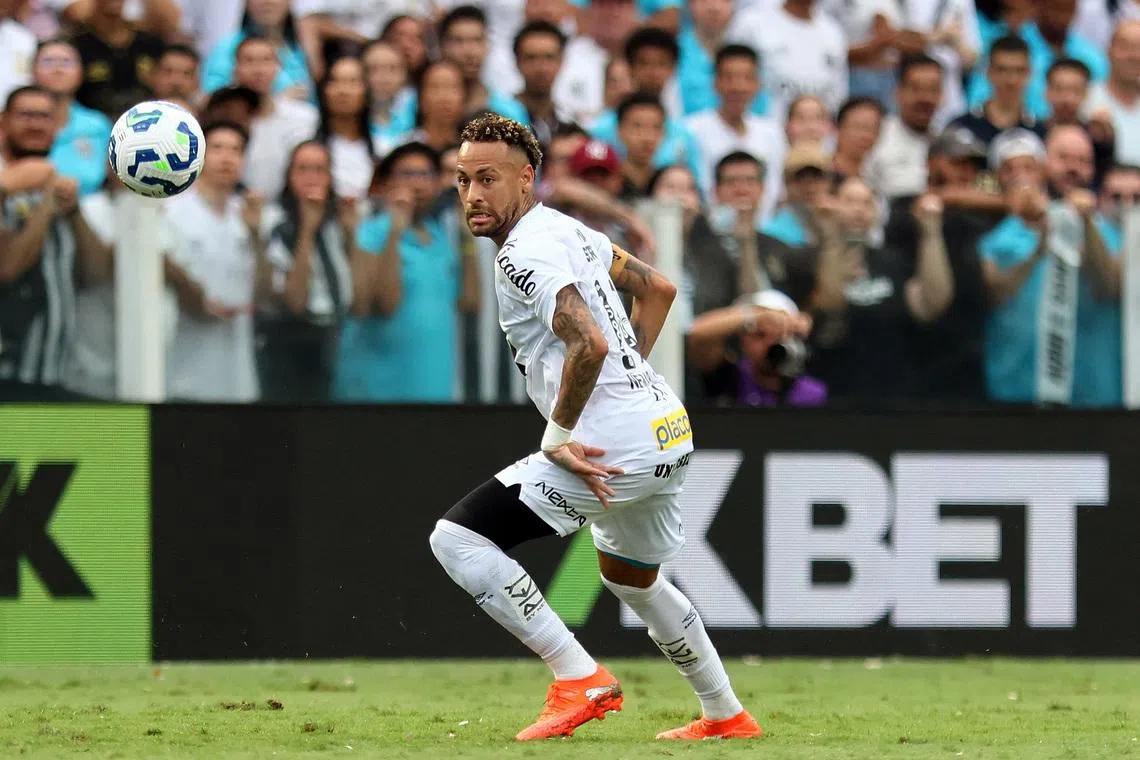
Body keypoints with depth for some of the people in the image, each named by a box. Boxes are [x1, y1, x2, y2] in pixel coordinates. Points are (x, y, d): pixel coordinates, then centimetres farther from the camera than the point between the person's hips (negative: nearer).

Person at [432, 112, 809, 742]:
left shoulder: (523, 254, -14)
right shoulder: (567, 230, 15)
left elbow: (589, 343, -28)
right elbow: (657, 289, 28)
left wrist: (557, 439, -20)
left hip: (614, 446, -10)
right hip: (667, 433, 10)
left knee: (456, 538, -11)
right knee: (633, 580, 34)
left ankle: (580, 680, -13)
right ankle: (726, 715, 45)